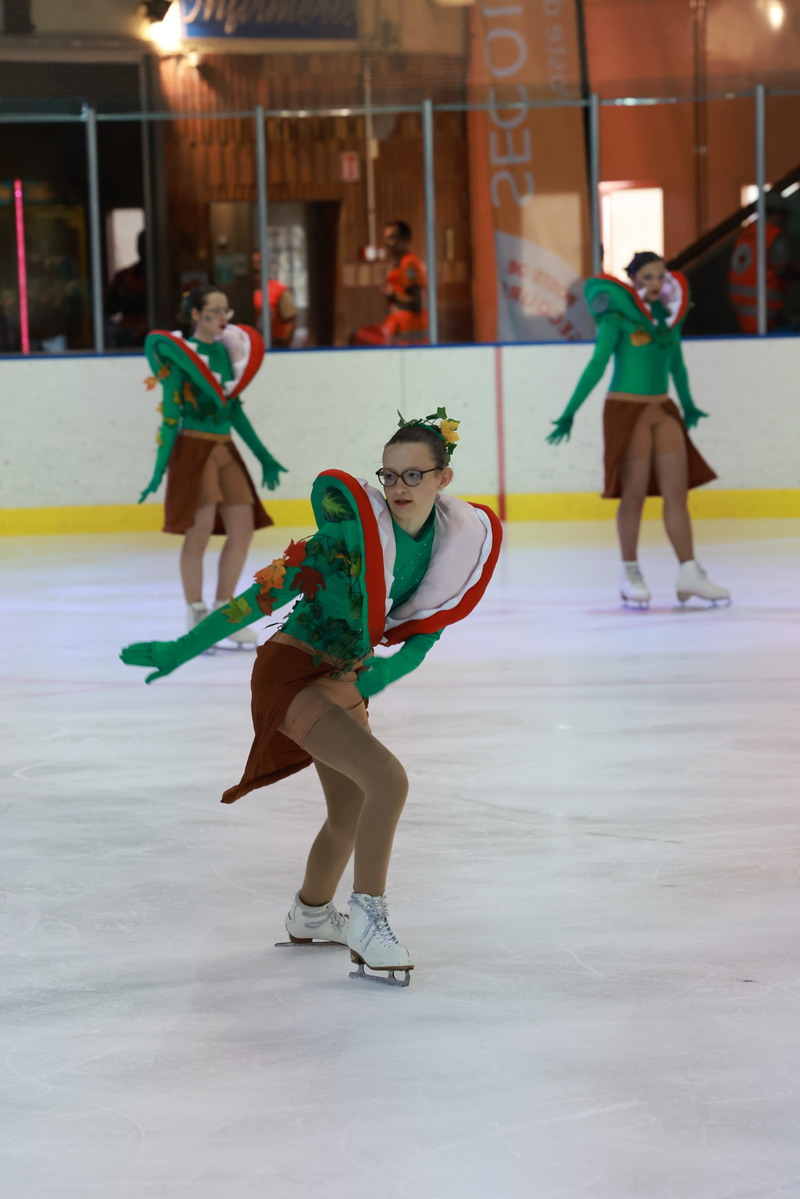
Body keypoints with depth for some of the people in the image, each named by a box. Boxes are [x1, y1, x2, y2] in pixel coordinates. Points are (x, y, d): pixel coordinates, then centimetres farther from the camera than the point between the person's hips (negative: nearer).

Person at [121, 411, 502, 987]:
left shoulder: (456, 539, -6)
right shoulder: (352, 530, -25)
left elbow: (425, 634, 2)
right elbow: (268, 592, -21)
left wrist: (384, 672, -17)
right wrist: (182, 650, -18)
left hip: (346, 679, 8)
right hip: (291, 674, -8)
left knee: (353, 817, 21)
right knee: (387, 778, -25)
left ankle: (310, 916, 46)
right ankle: (368, 920, -14)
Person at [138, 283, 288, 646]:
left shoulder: (225, 351, 11)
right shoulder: (180, 354, -8)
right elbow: (170, 415, -9)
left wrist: (263, 457, 19)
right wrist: (160, 469, -11)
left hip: (225, 451, 7)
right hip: (193, 449, -7)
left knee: (243, 530, 4)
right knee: (200, 531, -9)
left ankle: (223, 613, 16)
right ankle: (196, 618, 3)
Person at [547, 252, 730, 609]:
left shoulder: (670, 314, 8)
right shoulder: (617, 316, -8)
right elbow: (597, 365, -9)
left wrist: (687, 406, 30)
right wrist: (570, 412, -13)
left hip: (663, 411, 5)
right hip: (627, 410, -5)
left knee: (677, 492, -1)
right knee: (634, 495, -2)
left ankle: (690, 574, -1)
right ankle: (631, 576, 10)